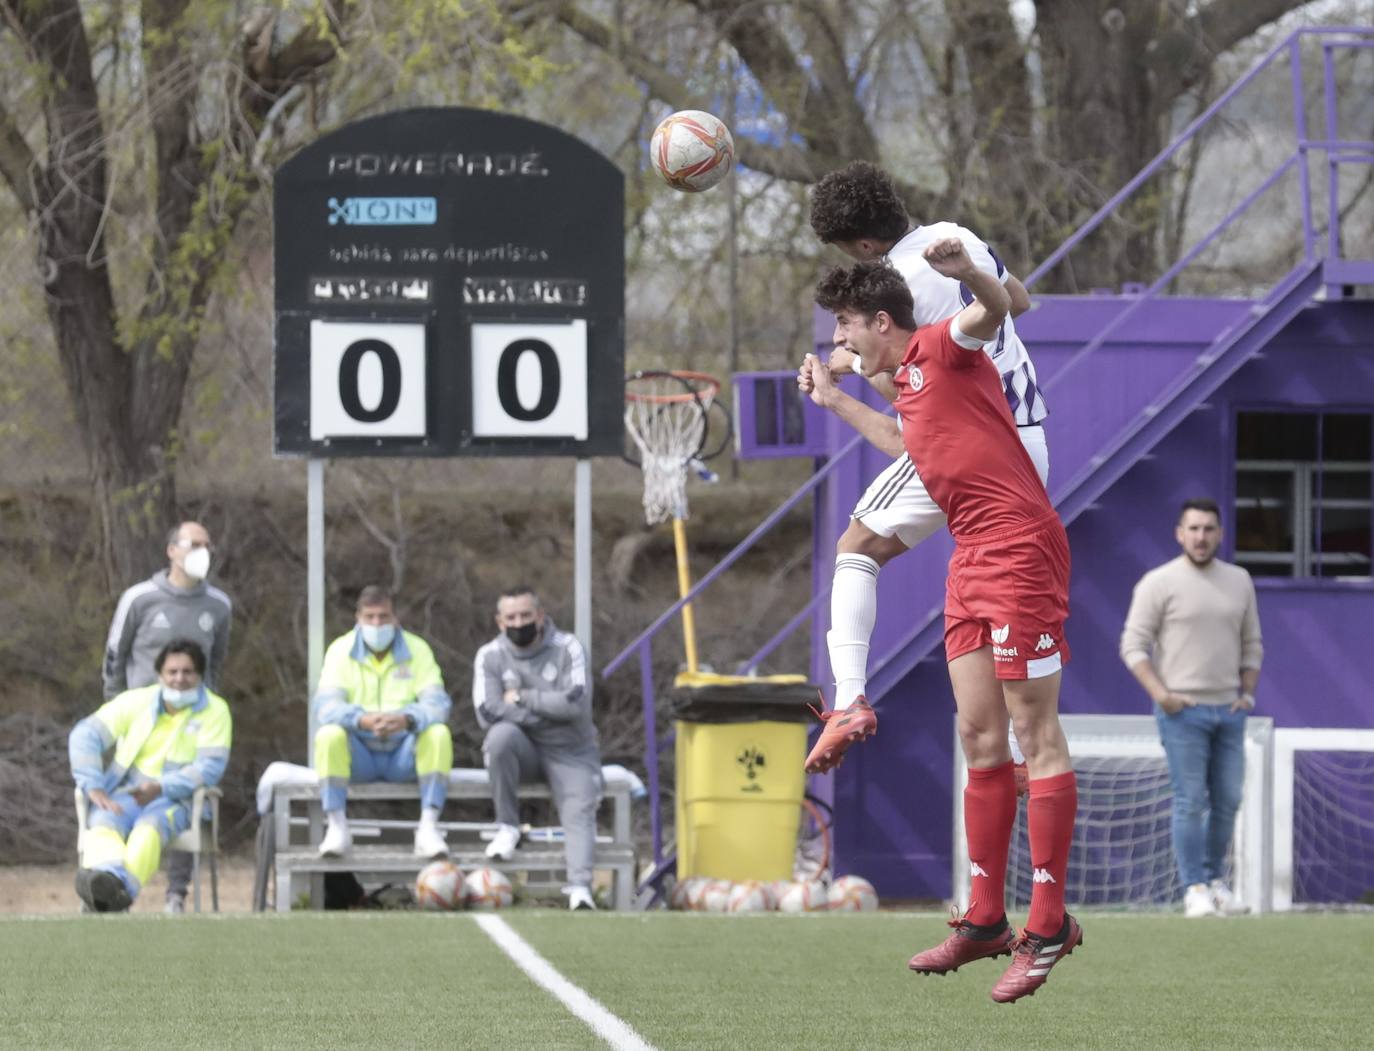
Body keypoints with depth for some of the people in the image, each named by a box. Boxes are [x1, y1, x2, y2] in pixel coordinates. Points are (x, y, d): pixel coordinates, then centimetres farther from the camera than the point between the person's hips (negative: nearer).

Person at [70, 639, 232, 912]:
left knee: (150, 825, -38)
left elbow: (210, 767, -7)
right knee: (103, 823, -34)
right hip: (123, 794, 2)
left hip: (175, 800, -2)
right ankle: (109, 875, -67)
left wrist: (160, 787, -20)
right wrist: (94, 788, -13)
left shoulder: (214, 711, 5)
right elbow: (85, 735, 2)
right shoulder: (135, 701, 10)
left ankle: (122, 888, -65)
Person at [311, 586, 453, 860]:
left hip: (404, 755, 0)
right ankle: (337, 828, -27)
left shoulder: (417, 650, 1)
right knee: (329, 735, -31)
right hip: (359, 755, 0)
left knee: (438, 734, -29)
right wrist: (362, 720, -36)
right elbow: (326, 705, -14)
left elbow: (437, 703, -12)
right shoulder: (341, 650, 0)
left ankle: (428, 827, -28)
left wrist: (407, 719, -36)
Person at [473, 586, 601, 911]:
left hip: (570, 751, 0)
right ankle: (507, 828, -20)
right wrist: (549, 710, -16)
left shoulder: (566, 648, -5)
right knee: (502, 734, -33)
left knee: (579, 811, -25)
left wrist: (522, 698, -14)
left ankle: (579, 887, -41)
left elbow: (576, 702, -20)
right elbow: (488, 714, -17)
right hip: (522, 750, 0)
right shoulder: (490, 656, -3)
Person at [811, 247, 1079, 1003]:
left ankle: (1048, 926, -9)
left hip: (1018, 549, -10)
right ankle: (985, 920, 15)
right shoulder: (905, 383, 20)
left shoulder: (941, 348, -6)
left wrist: (968, 274, -53)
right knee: (980, 737, 10)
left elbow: (993, 311, -30)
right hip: (971, 562, 10)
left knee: (1035, 735, -8)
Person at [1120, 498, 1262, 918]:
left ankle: (1215, 881, 18)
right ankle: (1194, 889, -6)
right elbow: (1133, 645, -6)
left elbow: (1251, 644, 19)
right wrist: (1160, 694, -17)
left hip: (1228, 710, 5)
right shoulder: (1159, 583, -4)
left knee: (1228, 800, 6)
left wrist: (1247, 693, 6)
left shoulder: (1239, 582, 11)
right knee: (1190, 801, -8)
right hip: (1182, 710, -5)